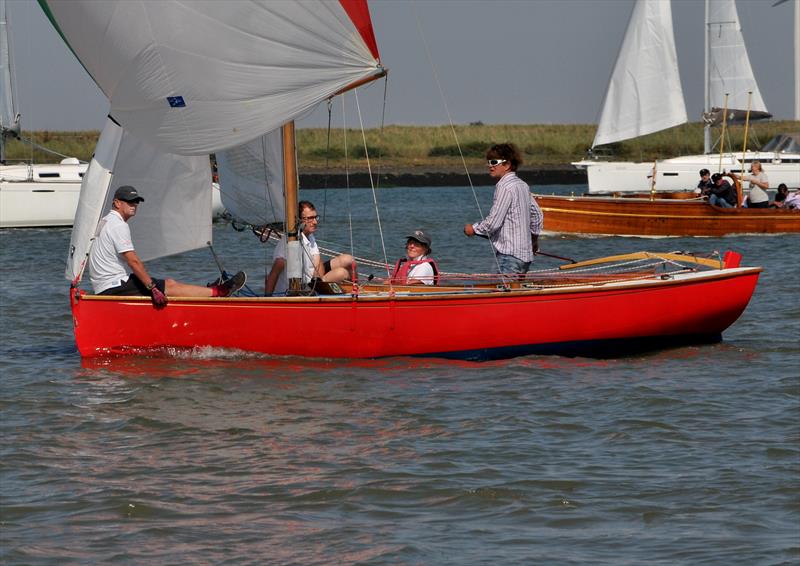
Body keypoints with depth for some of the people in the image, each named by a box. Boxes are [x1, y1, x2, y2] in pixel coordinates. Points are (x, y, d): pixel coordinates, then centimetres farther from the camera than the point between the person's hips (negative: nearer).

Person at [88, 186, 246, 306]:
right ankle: (219, 292, -5)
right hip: (115, 287, -10)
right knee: (169, 287, -8)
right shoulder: (119, 225, -15)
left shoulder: (106, 221, 19)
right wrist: (152, 288, -20)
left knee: (169, 283, 8)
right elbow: (133, 261, -21)